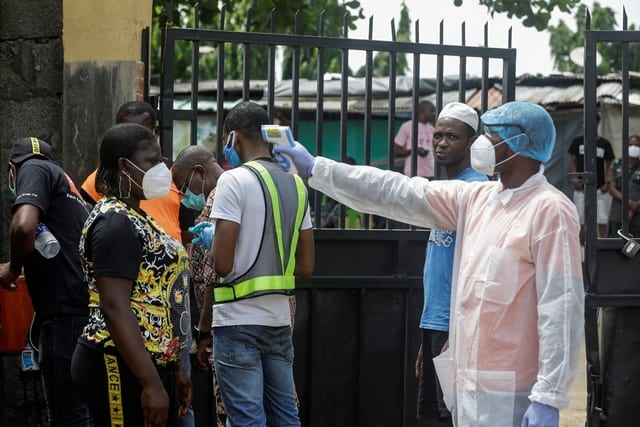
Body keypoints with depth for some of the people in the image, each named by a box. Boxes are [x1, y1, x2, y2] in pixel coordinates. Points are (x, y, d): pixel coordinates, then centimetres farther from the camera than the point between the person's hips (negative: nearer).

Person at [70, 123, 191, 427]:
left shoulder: (137, 219, 16)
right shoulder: (115, 222, -14)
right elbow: (115, 308, -21)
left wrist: (175, 368, 21)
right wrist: (151, 384, -24)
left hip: (152, 365, 10)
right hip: (122, 370, -10)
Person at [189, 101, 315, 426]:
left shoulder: (234, 181, -10)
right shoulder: (295, 185, 10)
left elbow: (222, 263, -15)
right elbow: (306, 266, 13)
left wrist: (210, 238, 5)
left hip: (239, 320, -7)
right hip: (279, 319, 7)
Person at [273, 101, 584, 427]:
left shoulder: (549, 211, -12)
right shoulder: (476, 200, 14)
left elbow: (562, 307, -17)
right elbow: (399, 194, 16)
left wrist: (548, 398, -22)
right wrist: (314, 169, 14)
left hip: (510, 395, -8)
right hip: (468, 386, 9)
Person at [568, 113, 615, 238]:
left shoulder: (604, 144, 2)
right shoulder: (578, 142, 6)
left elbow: (608, 164, 4)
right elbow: (573, 161, 9)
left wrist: (607, 183, -7)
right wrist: (575, 178, -6)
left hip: (599, 188, -1)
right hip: (581, 187, 1)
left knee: (602, 219, -5)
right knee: (580, 219, 3)